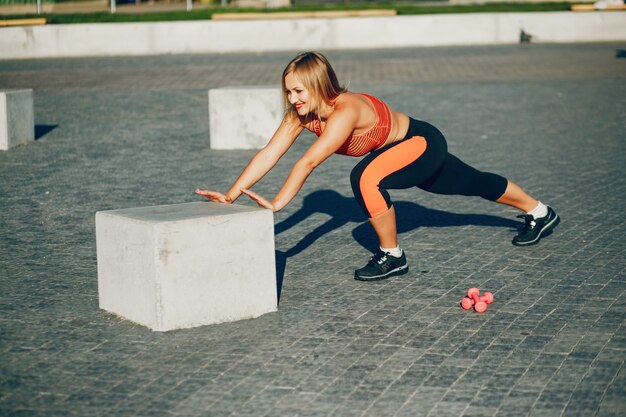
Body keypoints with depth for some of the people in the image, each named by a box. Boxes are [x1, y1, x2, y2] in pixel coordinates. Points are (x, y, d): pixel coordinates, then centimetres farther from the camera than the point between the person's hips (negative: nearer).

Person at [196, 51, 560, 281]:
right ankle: (539, 213, 49)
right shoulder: (301, 114, -15)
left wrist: (278, 203, -49)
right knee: (473, 185, 26)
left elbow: (309, 162, -45)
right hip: (408, 152, 8)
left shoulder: (345, 111, -37)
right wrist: (232, 194, -27)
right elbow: (269, 155, -18)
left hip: (425, 144, -8)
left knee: (365, 178, -33)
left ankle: (392, 256, -13)